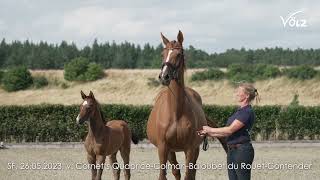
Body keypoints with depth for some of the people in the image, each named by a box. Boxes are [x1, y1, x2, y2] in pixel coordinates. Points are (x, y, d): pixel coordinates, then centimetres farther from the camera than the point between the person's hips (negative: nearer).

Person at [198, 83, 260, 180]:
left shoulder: (247, 112, -15)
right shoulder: (240, 110, 15)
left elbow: (230, 130, -18)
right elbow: (227, 133, 16)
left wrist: (210, 130, -8)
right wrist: (208, 134, 9)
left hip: (242, 151, -10)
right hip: (232, 151, 10)